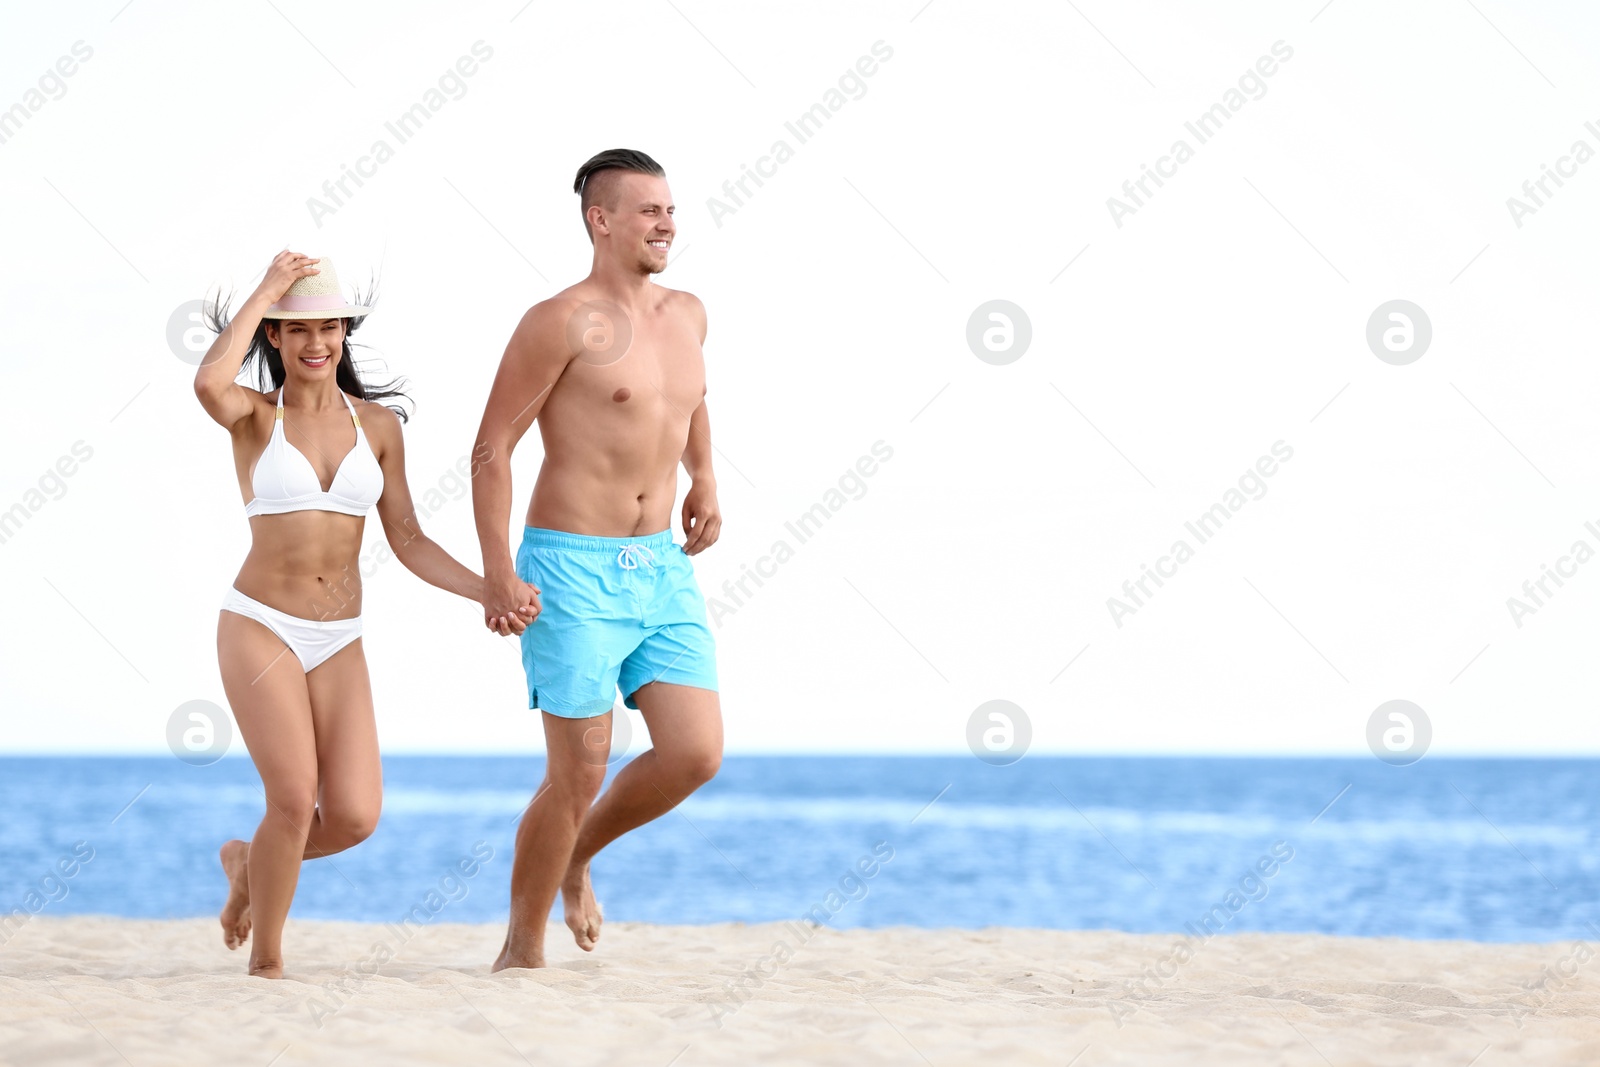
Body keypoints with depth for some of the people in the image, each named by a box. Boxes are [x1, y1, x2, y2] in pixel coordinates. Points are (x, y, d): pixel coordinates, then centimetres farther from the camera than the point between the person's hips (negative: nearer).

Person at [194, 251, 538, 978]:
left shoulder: (377, 424, 7)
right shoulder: (254, 414, -2)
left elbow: (407, 542, 10)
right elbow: (208, 383, -27)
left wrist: (489, 592, -2)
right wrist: (266, 290, -16)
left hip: (339, 643, 4)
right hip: (260, 626, -4)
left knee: (355, 817, -7)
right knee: (295, 798, -17)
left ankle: (251, 863, 25)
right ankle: (266, 962, 4)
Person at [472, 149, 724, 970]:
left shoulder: (687, 315, 11)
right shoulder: (562, 322, -10)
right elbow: (492, 446, -10)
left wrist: (703, 479, 18)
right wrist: (497, 573, -16)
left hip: (662, 569, 7)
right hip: (575, 571, -6)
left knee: (696, 755, -3)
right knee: (579, 774, -4)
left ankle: (575, 856, 24)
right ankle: (521, 952, 13)